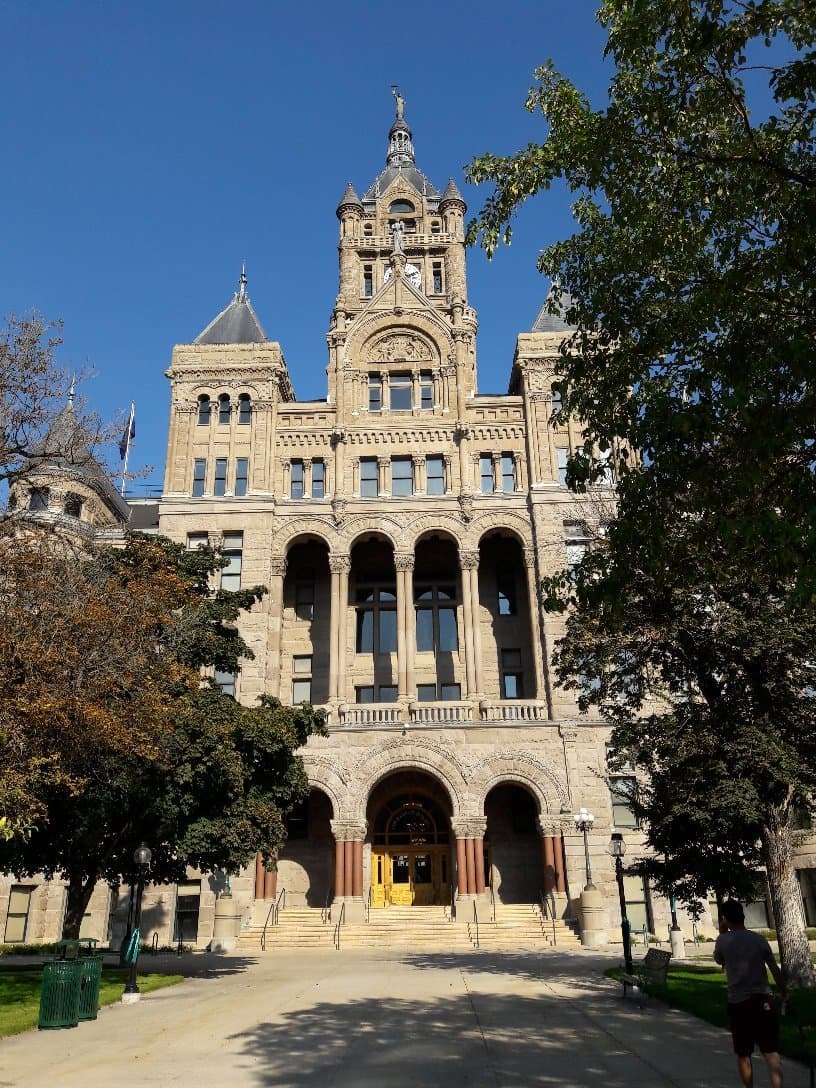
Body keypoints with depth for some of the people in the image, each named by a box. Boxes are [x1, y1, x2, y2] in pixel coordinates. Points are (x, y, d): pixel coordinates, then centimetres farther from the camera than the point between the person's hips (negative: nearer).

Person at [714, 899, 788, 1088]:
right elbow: (775, 969, 0)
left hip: (738, 1003, -1)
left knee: (743, 1053, 15)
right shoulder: (759, 939, 1)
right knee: (771, 1051, -1)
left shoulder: (723, 940, -4)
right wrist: (784, 993, 11)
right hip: (763, 999, 1)